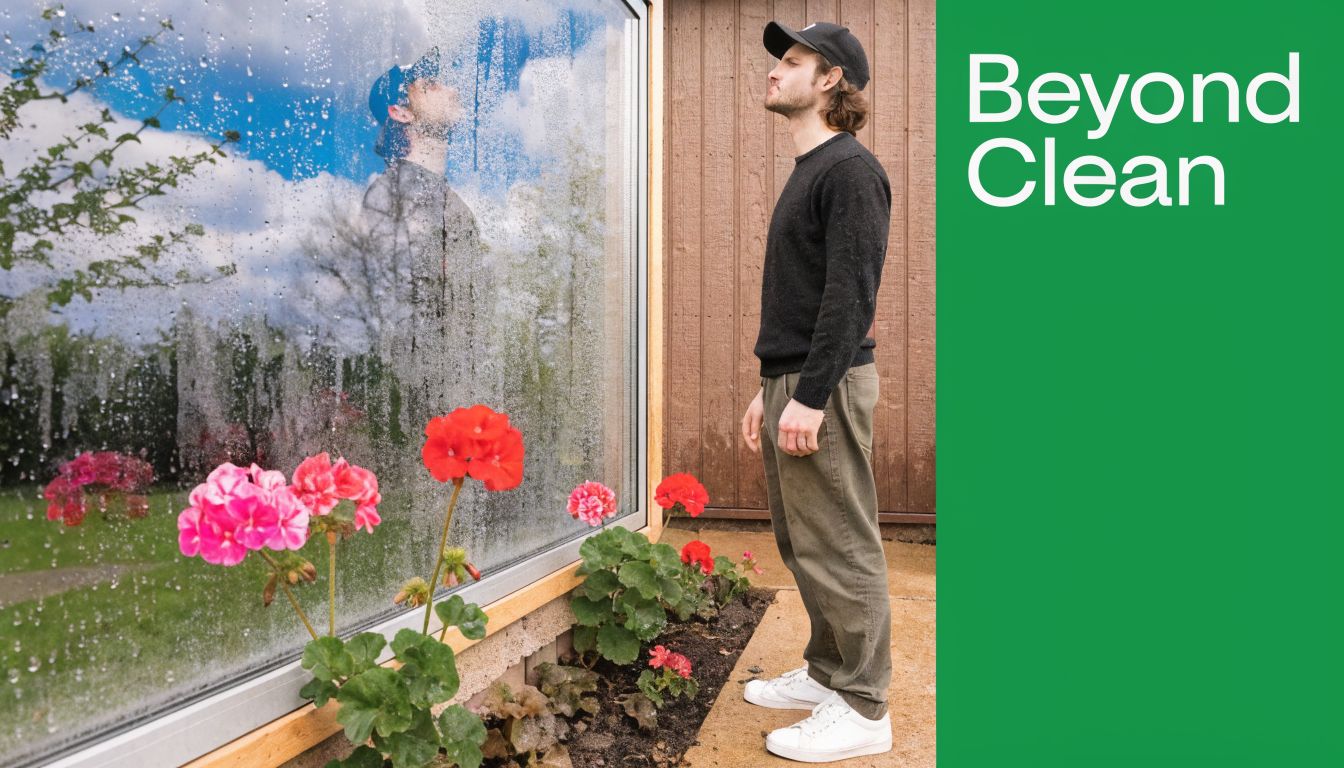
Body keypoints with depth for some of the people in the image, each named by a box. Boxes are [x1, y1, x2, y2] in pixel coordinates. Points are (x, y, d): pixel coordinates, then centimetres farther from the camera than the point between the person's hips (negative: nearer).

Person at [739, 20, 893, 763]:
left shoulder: (850, 170, -10)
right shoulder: (805, 172, 19)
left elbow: (850, 294, -18)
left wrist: (811, 395, -22)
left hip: (824, 387, -9)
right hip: (791, 382, 9)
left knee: (839, 551, -2)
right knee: (801, 543, 15)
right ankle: (827, 671, 29)